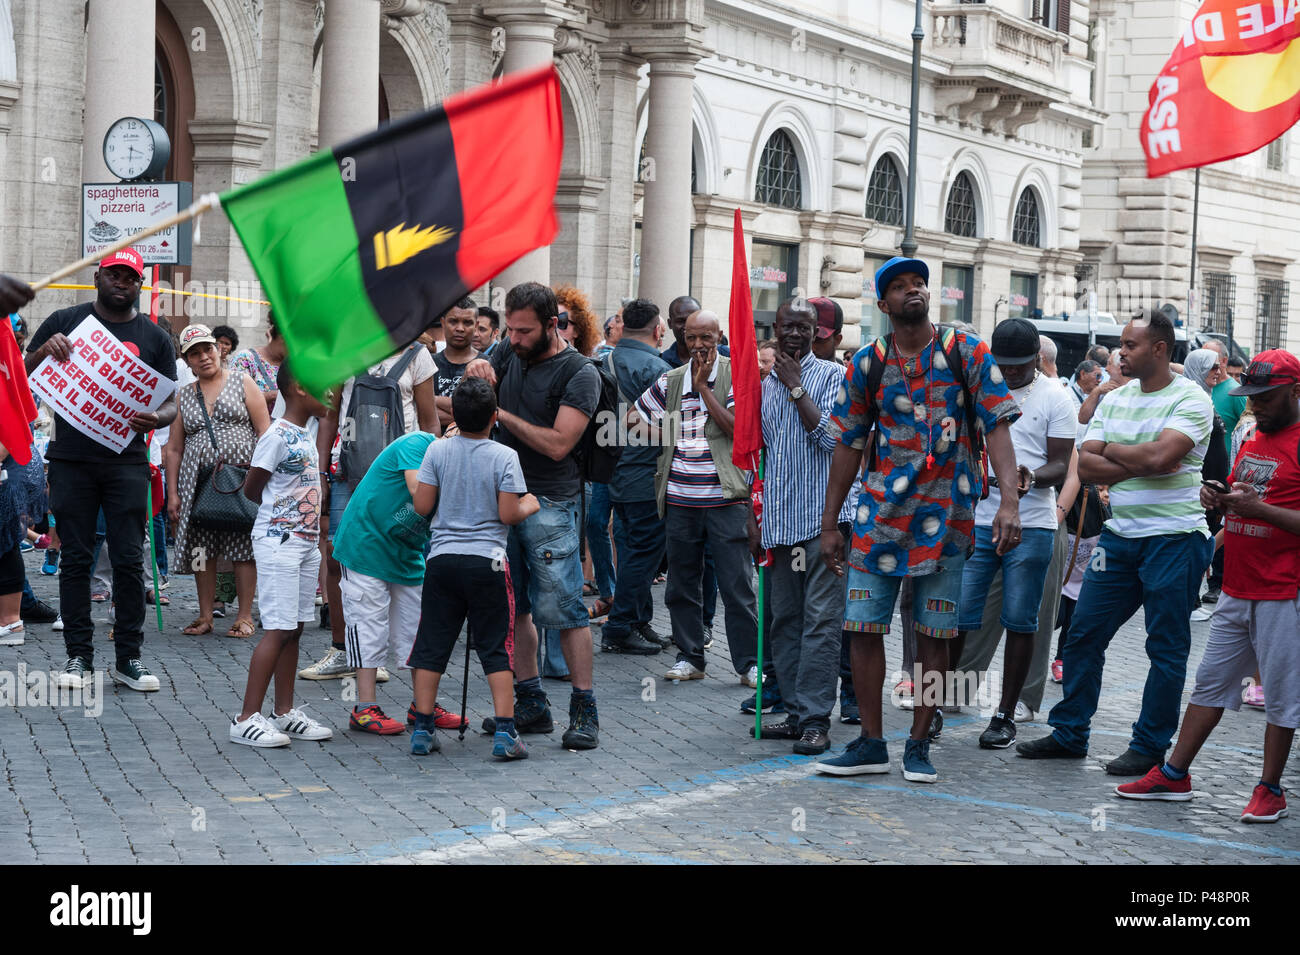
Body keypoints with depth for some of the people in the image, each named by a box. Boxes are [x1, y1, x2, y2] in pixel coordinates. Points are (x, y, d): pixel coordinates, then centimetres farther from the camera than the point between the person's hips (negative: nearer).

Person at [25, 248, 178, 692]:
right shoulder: (65, 322, 7)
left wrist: (157, 418, -15)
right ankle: (78, 655, 9)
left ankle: (128, 657, 6)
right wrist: (45, 351, -13)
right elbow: (24, 379, 8)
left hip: (126, 460, 0)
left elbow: (171, 402, 9)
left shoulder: (154, 338, 9)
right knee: (75, 559, 3)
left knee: (129, 560, -1)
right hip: (71, 460, 0)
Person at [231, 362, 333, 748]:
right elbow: (251, 489, -8)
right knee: (278, 629, -11)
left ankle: (284, 712, 16)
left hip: (305, 542, 9)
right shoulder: (277, 436, -14)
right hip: (279, 541, -9)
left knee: (294, 628, 10)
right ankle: (247, 719, -9)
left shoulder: (305, 435, 13)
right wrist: (282, 512, 4)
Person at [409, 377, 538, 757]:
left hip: (443, 558, 2)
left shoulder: (438, 451, 0)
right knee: (496, 647, 4)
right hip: (487, 560, -2)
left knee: (432, 644, 9)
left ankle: (422, 729, 11)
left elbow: (422, 506, 1)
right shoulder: (504, 457, -7)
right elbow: (508, 514, -9)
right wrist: (530, 505, 11)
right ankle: (504, 731, -2)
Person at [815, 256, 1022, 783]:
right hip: (880, 513, 2)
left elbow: (997, 429, -5)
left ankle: (919, 745, 14)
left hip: (946, 515, -2)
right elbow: (848, 446, 10)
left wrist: (1009, 502, -18)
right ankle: (871, 744, 10)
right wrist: (829, 523, 8)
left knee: (934, 633, 4)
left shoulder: (966, 353, 0)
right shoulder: (867, 364, 5)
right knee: (864, 627, 0)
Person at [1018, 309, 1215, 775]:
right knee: (1084, 635, 6)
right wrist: (1139, 464, -12)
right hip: (1120, 534, 6)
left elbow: (1159, 456, -23)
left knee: (1166, 647, 1)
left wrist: (1109, 449, -6)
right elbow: (1085, 468, 2)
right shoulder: (1114, 400, 11)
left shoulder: (1190, 400, -8)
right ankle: (1069, 733, 17)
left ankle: (1150, 746, 11)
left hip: (1174, 538, -6)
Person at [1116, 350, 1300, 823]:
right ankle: (1175, 775, 16)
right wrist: (1219, 499, 5)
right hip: (1236, 591, 8)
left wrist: (1259, 509, -23)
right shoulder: (1252, 442, 15)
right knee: (1210, 682, 11)